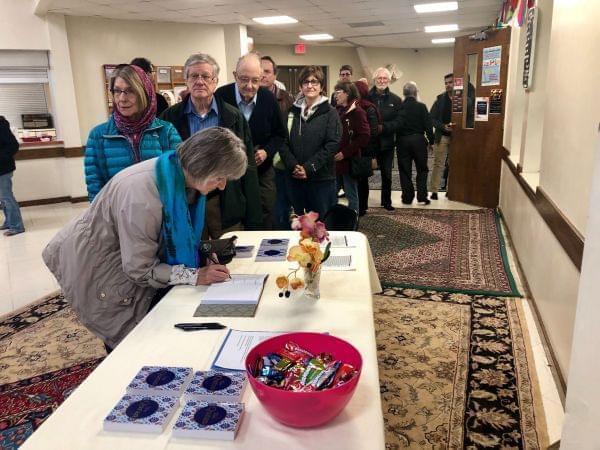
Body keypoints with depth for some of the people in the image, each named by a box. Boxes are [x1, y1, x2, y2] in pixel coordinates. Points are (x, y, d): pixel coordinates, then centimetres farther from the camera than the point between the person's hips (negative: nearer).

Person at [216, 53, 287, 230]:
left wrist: (267, 152, -10)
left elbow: (280, 134, 7)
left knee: (265, 221, 8)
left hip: (263, 171, 2)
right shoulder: (221, 97, -12)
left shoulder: (269, 98, -4)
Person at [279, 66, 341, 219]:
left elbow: (332, 145, -10)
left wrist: (309, 168, -16)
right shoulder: (292, 111, 9)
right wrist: (293, 165, -13)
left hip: (322, 179, -3)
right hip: (295, 178, 3)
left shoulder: (330, 113, -1)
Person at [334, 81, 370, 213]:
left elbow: (364, 137, -18)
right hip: (336, 160, 8)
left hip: (349, 161, -7)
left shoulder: (357, 112, -10)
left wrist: (345, 153, -18)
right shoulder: (338, 111, 12)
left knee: (351, 195, 4)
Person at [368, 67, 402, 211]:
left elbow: (398, 122, -3)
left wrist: (383, 127, -17)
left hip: (387, 142, 2)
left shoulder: (395, 100, 3)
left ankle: (386, 201, 28)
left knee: (386, 174, 13)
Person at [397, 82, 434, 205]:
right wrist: (430, 141, 3)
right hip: (418, 140, -1)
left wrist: (397, 139, 12)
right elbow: (428, 125, -6)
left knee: (405, 171, 8)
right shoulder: (421, 106, -6)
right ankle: (422, 197, 7)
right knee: (422, 170, 10)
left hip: (402, 141, 1)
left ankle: (407, 197, 10)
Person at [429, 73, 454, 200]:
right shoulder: (440, 99, 3)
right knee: (438, 164, 1)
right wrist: (443, 126, -13)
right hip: (442, 136, 0)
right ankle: (434, 191, 3)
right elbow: (432, 118, 1)